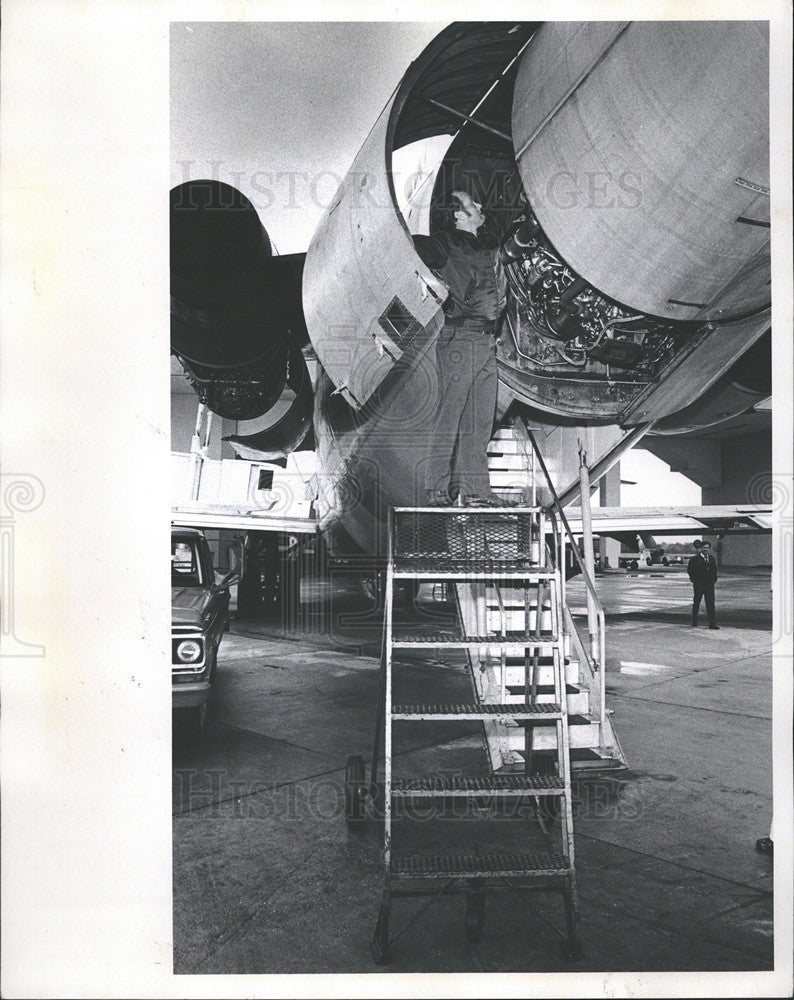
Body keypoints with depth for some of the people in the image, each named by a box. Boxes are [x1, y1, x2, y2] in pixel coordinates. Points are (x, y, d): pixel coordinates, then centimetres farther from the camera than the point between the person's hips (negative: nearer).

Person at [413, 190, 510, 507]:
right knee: (447, 415, -8)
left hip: (487, 341, 8)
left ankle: (475, 489, 14)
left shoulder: (488, 246, 19)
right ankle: (436, 490, -5)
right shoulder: (445, 243, -3)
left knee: (480, 421, 8)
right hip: (458, 337, -8)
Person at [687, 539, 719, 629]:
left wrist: (714, 579, 9)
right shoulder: (695, 559, -3)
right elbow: (689, 570, -5)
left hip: (709, 584, 3)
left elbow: (714, 570, 21)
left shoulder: (711, 558, 12)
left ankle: (712, 624, -4)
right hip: (698, 584, -3)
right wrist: (694, 579, -9)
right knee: (696, 603, 7)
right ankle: (694, 622, 18)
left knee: (711, 603, -3)